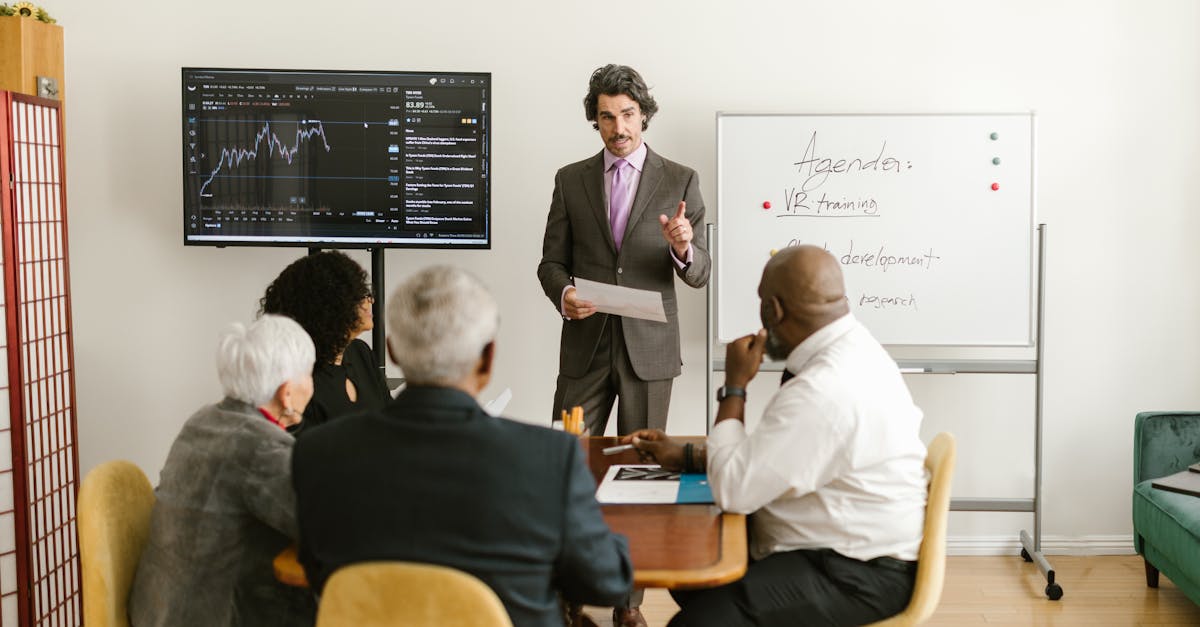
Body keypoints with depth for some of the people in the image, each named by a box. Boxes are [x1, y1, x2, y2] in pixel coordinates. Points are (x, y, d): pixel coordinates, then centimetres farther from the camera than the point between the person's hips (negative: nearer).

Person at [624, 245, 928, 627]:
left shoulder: (824, 389, -28)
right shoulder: (848, 350, 5)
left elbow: (732, 491, -22)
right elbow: (766, 453, 17)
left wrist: (734, 386, -14)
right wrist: (687, 457, 13)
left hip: (857, 576, -10)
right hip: (844, 549, 10)